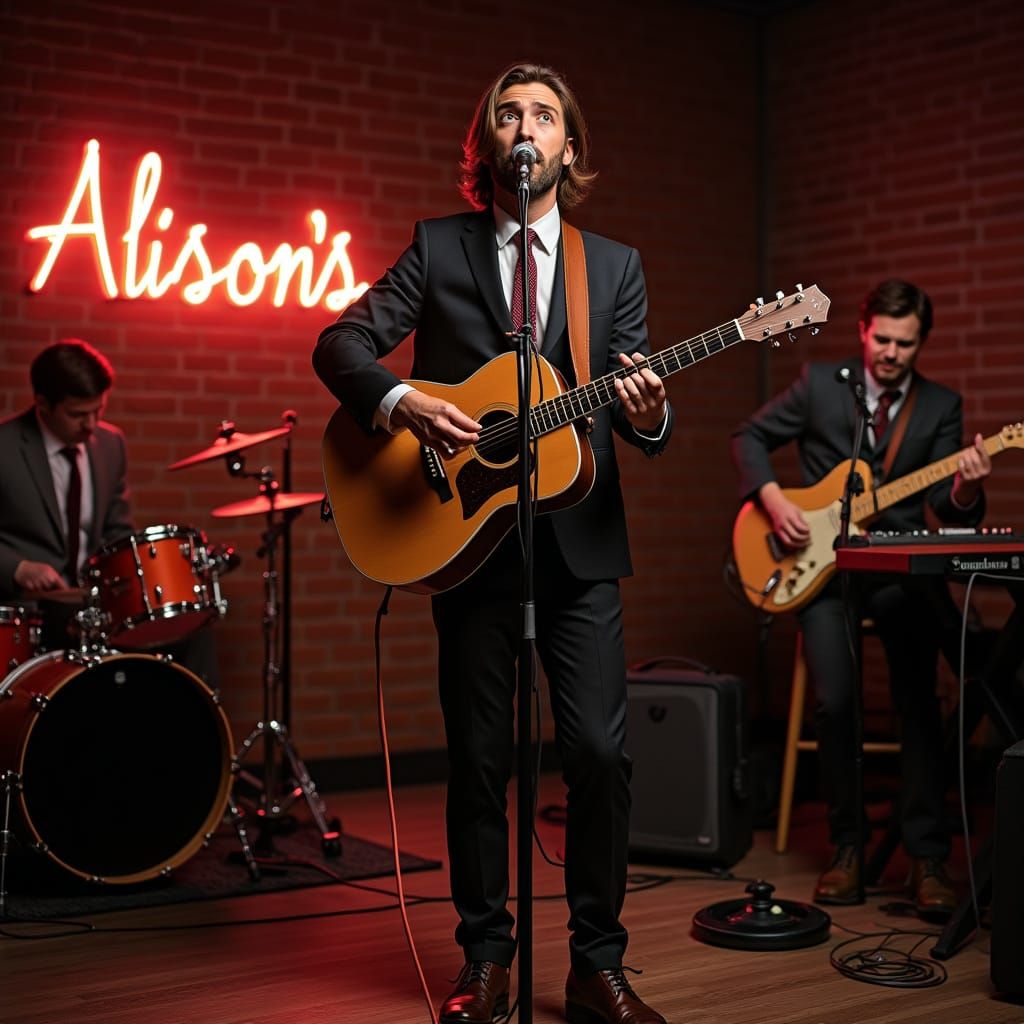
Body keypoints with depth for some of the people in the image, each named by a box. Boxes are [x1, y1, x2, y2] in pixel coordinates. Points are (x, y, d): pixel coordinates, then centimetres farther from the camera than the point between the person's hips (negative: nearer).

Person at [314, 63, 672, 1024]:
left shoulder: (615, 266, 10)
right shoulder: (437, 248, 6)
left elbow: (635, 403, 5)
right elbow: (341, 343, 0)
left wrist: (648, 414, -19)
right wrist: (400, 403, -20)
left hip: (578, 541, 1)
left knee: (600, 751, -4)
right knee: (479, 756, 6)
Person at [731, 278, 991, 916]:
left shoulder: (942, 406, 6)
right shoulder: (820, 383, 4)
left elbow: (947, 510, 0)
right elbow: (750, 437, 10)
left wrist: (965, 488, -23)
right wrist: (772, 497, -7)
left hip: (903, 568, 1)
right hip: (822, 564, 0)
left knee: (919, 701, -17)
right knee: (835, 700, -17)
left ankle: (928, 857, -9)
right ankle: (847, 845, 0)